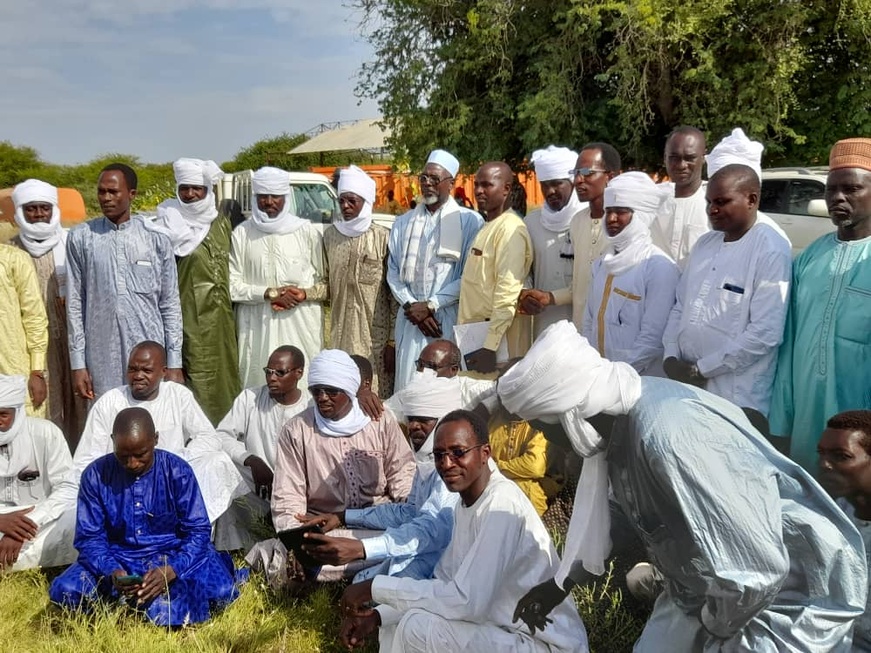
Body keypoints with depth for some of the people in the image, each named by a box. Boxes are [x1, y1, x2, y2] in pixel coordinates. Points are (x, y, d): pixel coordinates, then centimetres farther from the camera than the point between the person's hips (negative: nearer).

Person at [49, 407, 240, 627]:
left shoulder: (178, 472, -10)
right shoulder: (95, 475, -7)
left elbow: (197, 531, -9)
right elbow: (89, 537, -5)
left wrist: (170, 570, -27)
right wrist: (112, 572, -26)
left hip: (174, 557, -2)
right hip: (117, 559, 2)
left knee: (220, 590, -29)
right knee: (64, 590, -26)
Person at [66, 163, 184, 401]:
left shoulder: (156, 239, 2)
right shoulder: (81, 238, 3)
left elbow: (170, 305, 3)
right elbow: (75, 304, 4)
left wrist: (174, 363, -1)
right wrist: (78, 363, 0)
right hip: (101, 357, 0)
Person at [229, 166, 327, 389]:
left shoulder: (306, 231, 2)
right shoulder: (241, 234, 3)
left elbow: (327, 282, 5)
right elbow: (232, 286, 1)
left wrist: (304, 294, -12)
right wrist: (268, 293, -11)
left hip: (301, 326, -1)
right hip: (257, 326, 1)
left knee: (303, 383, -3)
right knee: (259, 385, 1)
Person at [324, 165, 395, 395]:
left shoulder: (383, 238, -7)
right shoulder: (330, 235, 7)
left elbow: (395, 294, -6)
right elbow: (327, 283, 13)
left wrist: (393, 341, -7)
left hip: (376, 335, -4)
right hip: (341, 333, 4)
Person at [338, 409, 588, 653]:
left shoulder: (501, 504, -23)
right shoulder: (466, 502, 6)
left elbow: (467, 602, -29)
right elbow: (445, 581, 9)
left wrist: (376, 588, -21)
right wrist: (378, 615, -4)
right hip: (508, 630, 9)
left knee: (417, 627, -21)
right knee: (394, 625, 7)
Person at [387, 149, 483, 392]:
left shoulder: (469, 221, 0)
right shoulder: (404, 223, 15)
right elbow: (393, 272, 10)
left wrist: (431, 305, -9)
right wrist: (411, 306, -5)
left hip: (450, 319, -4)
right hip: (410, 320, 4)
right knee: (406, 386, 3)